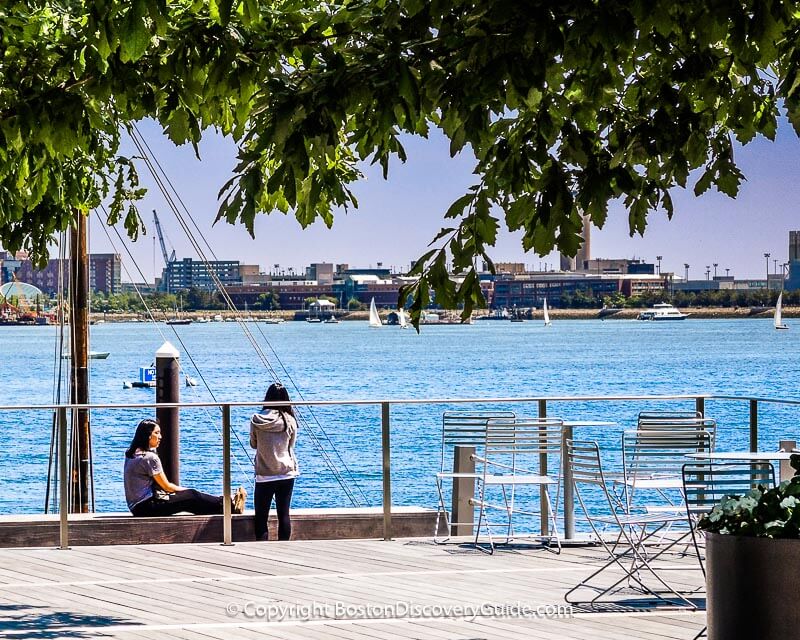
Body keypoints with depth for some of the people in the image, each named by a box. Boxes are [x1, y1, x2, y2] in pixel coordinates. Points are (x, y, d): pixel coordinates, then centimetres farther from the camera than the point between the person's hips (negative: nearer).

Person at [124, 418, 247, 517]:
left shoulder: (132, 454, 11)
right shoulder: (150, 457, -17)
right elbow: (167, 486, -10)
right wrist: (187, 490, 4)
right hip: (146, 507, -9)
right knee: (191, 496, -3)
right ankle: (231, 506, 7)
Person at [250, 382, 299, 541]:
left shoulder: (256, 420, -8)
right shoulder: (290, 421, -8)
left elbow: (253, 444, 6)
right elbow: (291, 446, 6)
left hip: (264, 475, -1)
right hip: (286, 474, 1)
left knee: (261, 517, 4)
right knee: (284, 515, 6)